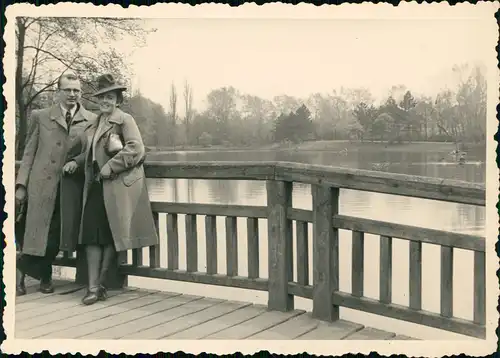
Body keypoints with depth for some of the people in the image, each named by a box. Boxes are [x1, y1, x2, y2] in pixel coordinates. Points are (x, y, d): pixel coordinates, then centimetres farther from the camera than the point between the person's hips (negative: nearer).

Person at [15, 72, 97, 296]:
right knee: (35, 234, 0)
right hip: (41, 186, 0)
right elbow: (29, 153, 7)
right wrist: (21, 185, 0)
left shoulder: (91, 121, 7)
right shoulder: (41, 117, 9)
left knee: (53, 238, 3)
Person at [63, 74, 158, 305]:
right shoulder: (94, 124, 17)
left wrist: (109, 168, -17)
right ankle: (93, 286, 0)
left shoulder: (125, 120, -4)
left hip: (117, 185, -6)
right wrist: (76, 162, 6)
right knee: (92, 233, -2)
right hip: (95, 185, 6)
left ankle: (101, 283, 11)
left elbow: (136, 149, -16)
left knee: (111, 234, 1)